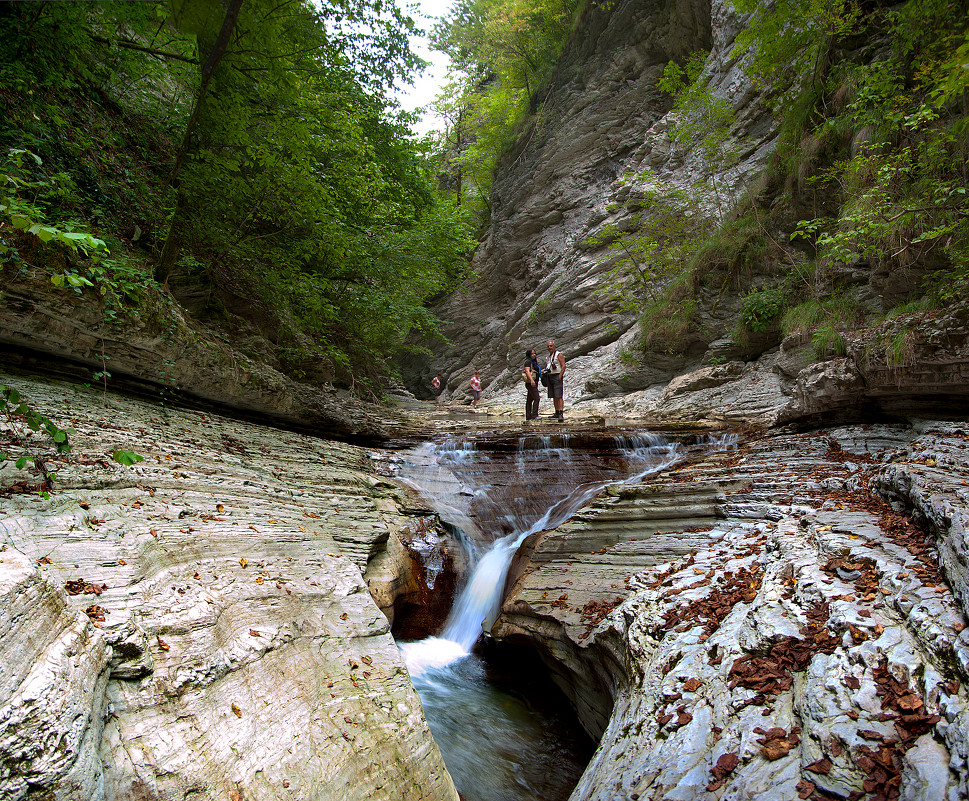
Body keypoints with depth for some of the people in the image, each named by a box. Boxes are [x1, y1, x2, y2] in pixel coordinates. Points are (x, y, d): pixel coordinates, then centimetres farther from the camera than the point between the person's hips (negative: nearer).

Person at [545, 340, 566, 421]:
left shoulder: (558, 355, -7)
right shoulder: (549, 356, 18)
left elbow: (563, 366, -14)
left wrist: (559, 377, -20)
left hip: (557, 376, -8)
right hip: (550, 377, 8)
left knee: (558, 396, -15)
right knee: (554, 397, 10)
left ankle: (561, 415, -21)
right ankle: (557, 413, 17)